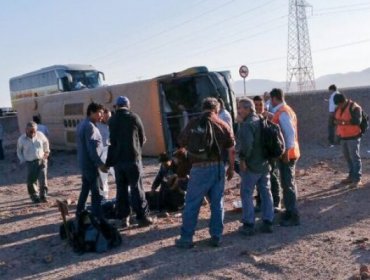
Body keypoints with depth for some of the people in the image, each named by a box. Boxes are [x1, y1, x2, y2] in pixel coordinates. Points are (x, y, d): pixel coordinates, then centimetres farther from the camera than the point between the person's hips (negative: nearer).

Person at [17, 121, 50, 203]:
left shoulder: (40, 135, -5)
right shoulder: (22, 139, -7)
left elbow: (46, 142, 17)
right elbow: (19, 151, 8)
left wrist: (46, 152, 22)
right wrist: (23, 160, 1)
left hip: (41, 160, 0)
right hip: (30, 163, 0)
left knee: (43, 178, -8)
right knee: (31, 181, 0)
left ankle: (43, 196, 1)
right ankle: (34, 197, 17)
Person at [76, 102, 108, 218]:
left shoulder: (83, 124, 14)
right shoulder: (90, 126, -17)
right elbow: (91, 148, -24)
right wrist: (100, 163, -23)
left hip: (84, 162, 10)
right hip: (90, 163, -10)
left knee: (85, 188, 18)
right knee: (96, 192, -7)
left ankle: (80, 213, 28)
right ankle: (97, 218, -5)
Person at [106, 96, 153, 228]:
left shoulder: (112, 120, 6)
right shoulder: (134, 117, -4)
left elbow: (112, 141, 10)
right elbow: (142, 138, 3)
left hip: (117, 159, 4)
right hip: (133, 158, -3)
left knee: (121, 189, 9)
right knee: (136, 189, -1)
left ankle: (123, 217, 10)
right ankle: (142, 217, 0)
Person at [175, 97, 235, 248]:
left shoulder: (193, 123, -3)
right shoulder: (223, 125, 2)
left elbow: (181, 144, 6)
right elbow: (232, 150, 5)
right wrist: (231, 168, 17)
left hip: (200, 168, -3)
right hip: (218, 167, 3)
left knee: (192, 204, 5)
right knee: (217, 204, 13)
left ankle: (186, 238, 11)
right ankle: (216, 237, 18)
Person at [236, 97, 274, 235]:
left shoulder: (246, 124, -17)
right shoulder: (262, 121, 11)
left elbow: (246, 144, -29)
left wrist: (243, 158, -17)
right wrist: (267, 156, 16)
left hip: (251, 165, -8)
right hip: (265, 164, 8)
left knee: (247, 194, 2)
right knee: (265, 193, 12)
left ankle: (248, 225, 5)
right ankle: (267, 222, 18)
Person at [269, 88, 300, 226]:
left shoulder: (282, 112, -17)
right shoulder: (285, 110, 14)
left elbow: (290, 132, -24)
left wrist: (286, 151, -23)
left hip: (286, 154, -10)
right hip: (287, 153, 10)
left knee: (288, 184, -5)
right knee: (287, 183, 17)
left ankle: (294, 217, 0)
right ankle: (289, 211, 27)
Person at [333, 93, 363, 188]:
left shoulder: (354, 107, -12)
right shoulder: (338, 109, 11)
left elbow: (357, 121, -22)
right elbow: (334, 119, 11)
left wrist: (345, 122, -28)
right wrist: (336, 121, -12)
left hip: (353, 137, -7)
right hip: (343, 137, 7)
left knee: (355, 158, -6)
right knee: (348, 158, 11)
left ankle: (357, 179, -4)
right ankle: (351, 176, 19)